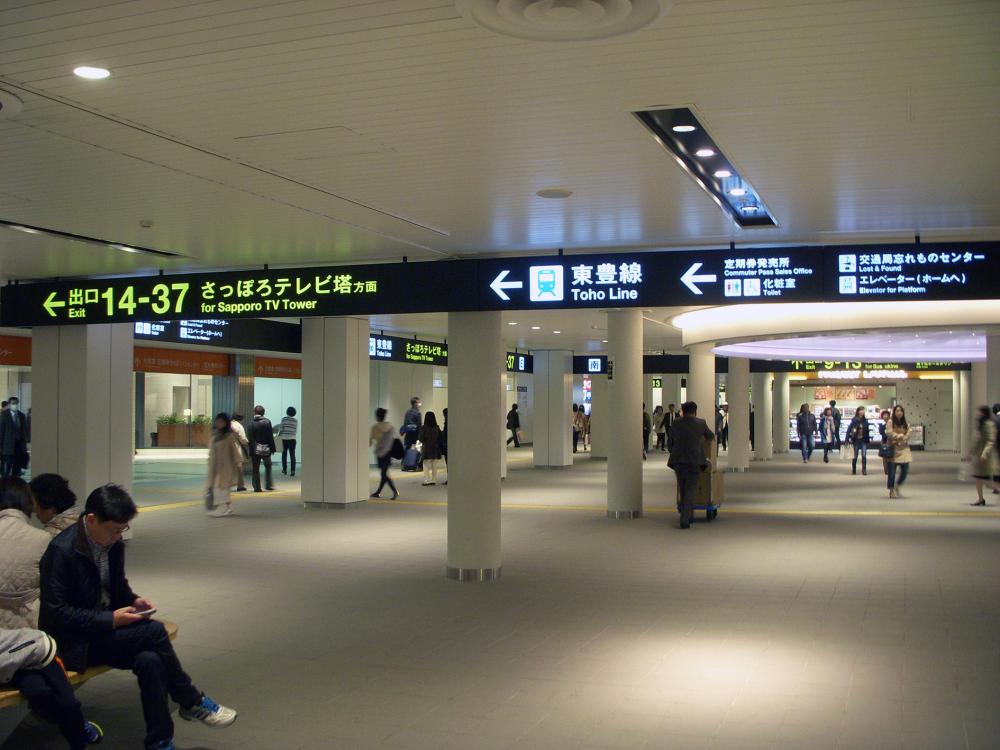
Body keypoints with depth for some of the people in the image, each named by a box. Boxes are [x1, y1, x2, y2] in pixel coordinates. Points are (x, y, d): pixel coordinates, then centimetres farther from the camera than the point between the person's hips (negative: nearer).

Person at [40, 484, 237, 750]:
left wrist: (133, 600, -2)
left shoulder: (114, 545, 3)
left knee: (150, 661, -24)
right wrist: (110, 619, -23)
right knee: (154, 632, -25)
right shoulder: (62, 550, -19)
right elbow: (55, 612, -19)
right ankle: (192, 702, -8)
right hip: (75, 642, -7)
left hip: (106, 627, 7)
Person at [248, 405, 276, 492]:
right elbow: (270, 437, -4)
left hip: (255, 450, 0)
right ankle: (269, 485, 12)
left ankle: (257, 487, 3)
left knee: (256, 469, 5)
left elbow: (250, 439, -2)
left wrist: (251, 451, 1)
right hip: (266, 449, 0)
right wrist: (272, 448, 2)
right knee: (268, 467, 15)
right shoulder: (267, 422, -4)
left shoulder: (252, 423, -3)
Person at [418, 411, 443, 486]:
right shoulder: (437, 428, -3)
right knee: (434, 466, 12)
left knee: (426, 466, 3)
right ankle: (434, 480, 15)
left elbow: (420, 439, -10)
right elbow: (440, 439, 3)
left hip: (426, 449, -4)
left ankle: (427, 480, -2)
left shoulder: (423, 428, -15)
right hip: (435, 449, 4)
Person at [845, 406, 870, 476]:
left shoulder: (865, 420, 2)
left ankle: (864, 471, -2)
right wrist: (848, 439, -16)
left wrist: (867, 440, 4)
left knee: (864, 456, -7)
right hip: (856, 440, -2)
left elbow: (867, 431, 5)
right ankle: (853, 470, 20)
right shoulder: (854, 420, -8)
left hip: (863, 441, 2)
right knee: (855, 456, 7)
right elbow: (849, 429, -10)